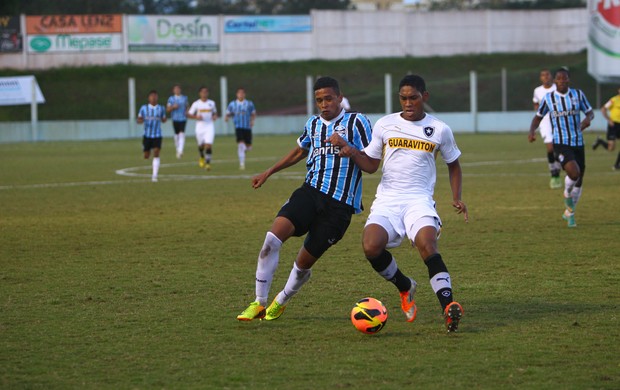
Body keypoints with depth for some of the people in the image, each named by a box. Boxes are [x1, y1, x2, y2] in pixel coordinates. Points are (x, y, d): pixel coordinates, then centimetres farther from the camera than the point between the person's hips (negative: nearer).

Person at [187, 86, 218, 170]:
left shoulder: (212, 103, 4)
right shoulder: (196, 104, -2)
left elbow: (215, 112, 19)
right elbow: (189, 114, 2)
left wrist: (215, 116, -4)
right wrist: (196, 117, -17)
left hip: (209, 126, 0)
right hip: (200, 126, 0)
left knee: (208, 145, -15)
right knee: (201, 145, 13)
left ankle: (208, 163, -11)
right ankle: (202, 158, 44)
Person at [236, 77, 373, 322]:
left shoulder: (356, 122, 0)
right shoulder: (313, 124, 16)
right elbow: (299, 152, 35)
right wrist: (268, 173, 36)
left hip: (340, 204, -4)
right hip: (310, 191, 4)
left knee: (305, 262, -1)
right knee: (273, 237, -19)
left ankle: (281, 302, 28)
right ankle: (259, 303, -9)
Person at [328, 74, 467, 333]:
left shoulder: (439, 130, 6)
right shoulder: (385, 125, 8)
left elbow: (453, 164, 20)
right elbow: (371, 165, 13)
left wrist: (456, 198, 6)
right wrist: (351, 151, -6)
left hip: (419, 200, -2)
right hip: (387, 200, 2)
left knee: (426, 243, -31)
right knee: (371, 246, -23)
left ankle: (448, 306, -33)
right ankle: (405, 287, 6)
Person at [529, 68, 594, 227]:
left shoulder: (578, 94, 3)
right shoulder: (548, 98, -1)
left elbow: (590, 112, 9)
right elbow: (538, 117, 10)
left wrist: (588, 119, -15)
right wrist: (532, 131, -9)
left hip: (578, 143, 3)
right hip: (560, 144, -3)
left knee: (579, 180, 9)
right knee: (574, 172, -28)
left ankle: (569, 212, 30)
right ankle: (567, 194, 5)